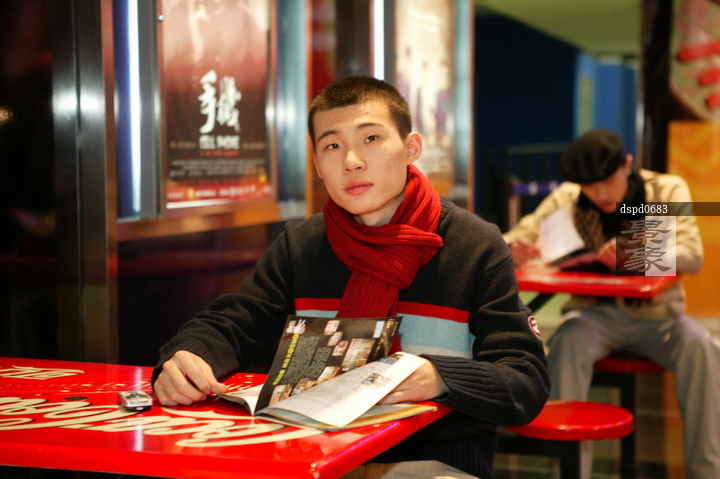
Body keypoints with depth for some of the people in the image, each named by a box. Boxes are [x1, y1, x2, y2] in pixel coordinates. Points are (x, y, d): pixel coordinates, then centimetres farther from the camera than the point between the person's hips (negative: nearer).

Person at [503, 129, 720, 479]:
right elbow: (516, 238, -1)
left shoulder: (669, 190, -1)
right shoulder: (566, 199, 0)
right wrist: (514, 250, -28)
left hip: (656, 312, 0)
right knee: (567, 342, -33)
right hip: (595, 313, 0)